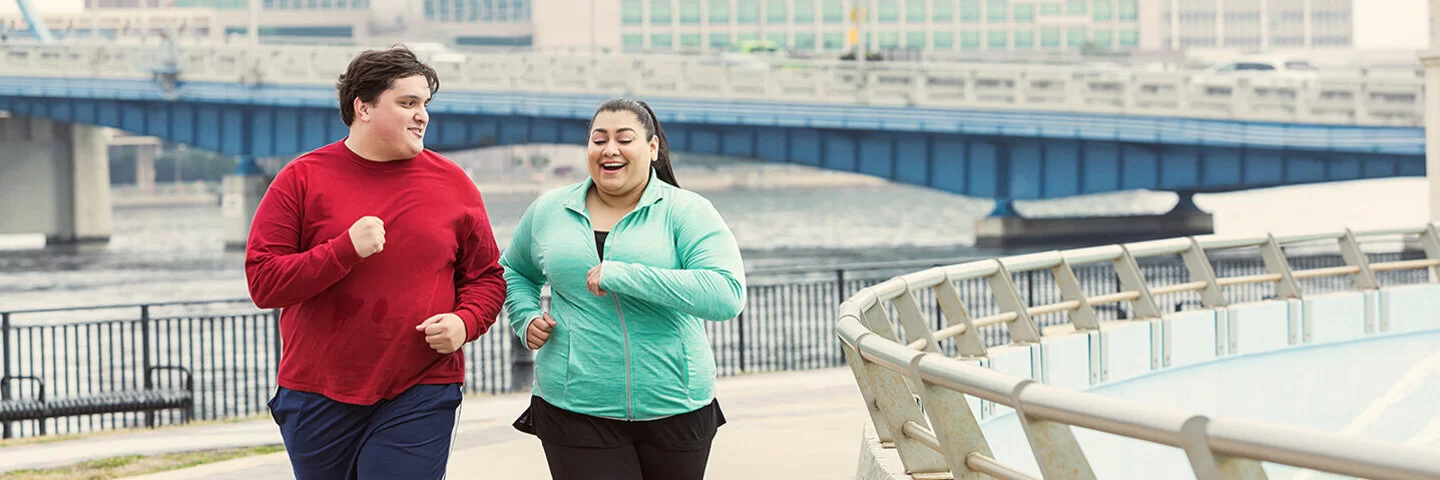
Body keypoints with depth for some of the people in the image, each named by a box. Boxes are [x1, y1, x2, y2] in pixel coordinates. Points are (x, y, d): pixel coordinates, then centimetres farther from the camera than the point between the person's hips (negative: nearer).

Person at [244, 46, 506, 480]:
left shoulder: (453, 184, 5)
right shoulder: (302, 180, -1)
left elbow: (487, 277, 13)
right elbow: (263, 282, -7)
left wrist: (465, 322, -8)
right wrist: (345, 250, -18)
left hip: (419, 397, 0)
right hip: (318, 396, 1)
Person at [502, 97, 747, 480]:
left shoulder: (687, 212, -3)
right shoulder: (548, 211, 9)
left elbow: (727, 294, -19)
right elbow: (514, 272, 29)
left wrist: (624, 276, -22)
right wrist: (526, 319, 7)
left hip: (675, 409, -1)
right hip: (576, 413, 1)